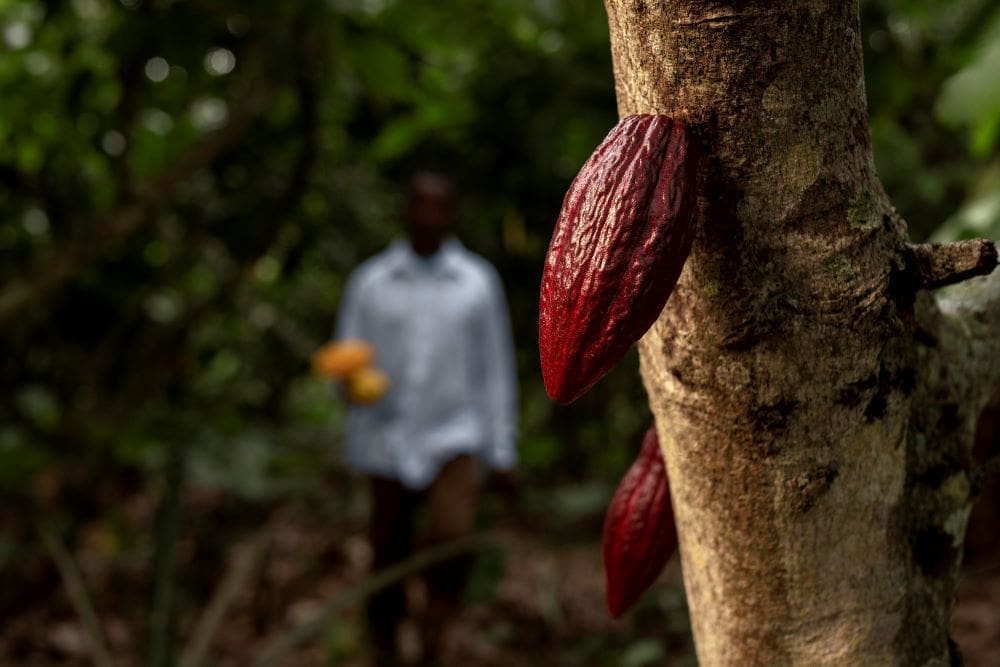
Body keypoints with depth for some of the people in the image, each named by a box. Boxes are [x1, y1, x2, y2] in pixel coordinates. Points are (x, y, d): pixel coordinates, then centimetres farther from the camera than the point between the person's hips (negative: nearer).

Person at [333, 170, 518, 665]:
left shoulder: (479, 282, 3)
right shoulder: (369, 282, 3)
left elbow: (496, 369, 6)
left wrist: (502, 451, 5)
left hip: (455, 438, -1)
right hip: (387, 442, 1)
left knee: (452, 538, -24)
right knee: (387, 561, 7)